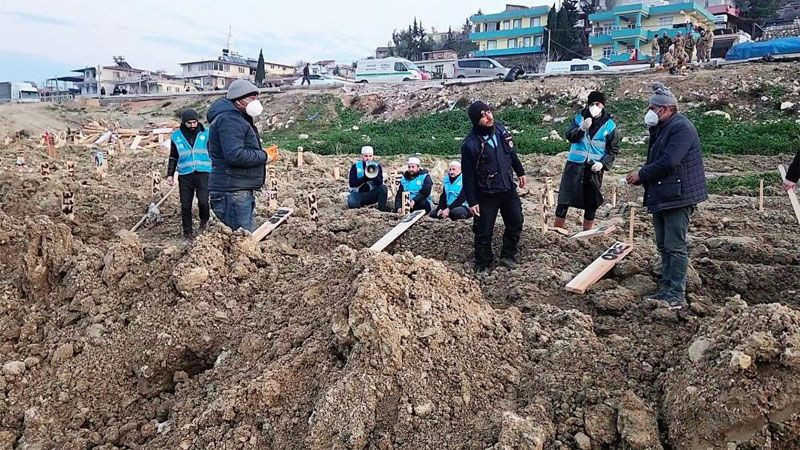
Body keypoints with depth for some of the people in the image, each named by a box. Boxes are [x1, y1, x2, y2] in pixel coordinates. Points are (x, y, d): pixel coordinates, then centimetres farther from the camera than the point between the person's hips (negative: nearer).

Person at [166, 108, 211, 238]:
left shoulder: (206, 134, 4)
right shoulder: (176, 136, 7)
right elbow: (173, 157, 15)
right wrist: (170, 174, 9)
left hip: (203, 173, -1)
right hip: (185, 175, 1)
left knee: (203, 201, -15)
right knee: (185, 205, 2)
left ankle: (204, 220, 15)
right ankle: (187, 231, 16)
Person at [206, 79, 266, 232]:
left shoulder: (238, 118, 21)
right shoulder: (229, 118, -15)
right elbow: (235, 155, -26)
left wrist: (260, 153, 10)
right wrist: (263, 155, -13)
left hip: (241, 189, 11)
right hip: (232, 191, -11)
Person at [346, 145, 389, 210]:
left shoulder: (377, 166, 2)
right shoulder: (355, 166, 0)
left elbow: (379, 183, -10)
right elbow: (352, 183, -11)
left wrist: (374, 174, -28)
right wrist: (365, 178, -22)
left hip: (371, 194, 2)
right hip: (358, 194, -1)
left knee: (383, 188, -26)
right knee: (351, 203, -34)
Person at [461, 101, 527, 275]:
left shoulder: (500, 129, -1)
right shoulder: (470, 144, -20)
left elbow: (512, 154, 16)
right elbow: (468, 176, -15)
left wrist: (520, 172, 22)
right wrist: (472, 201, -14)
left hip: (509, 190, 6)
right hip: (486, 196, -6)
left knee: (516, 224, 15)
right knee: (484, 233, 3)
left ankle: (508, 255, 36)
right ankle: (483, 264, 23)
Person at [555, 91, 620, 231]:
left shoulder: (609, 124, 0)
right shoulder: (580, 117, 2)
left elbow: (613, 149, 2)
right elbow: (569, 136, -5)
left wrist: (603, 163, -13)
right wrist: (581, 129, -24)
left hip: (595, 168, 0)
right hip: (575, 164, 0)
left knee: (591, 203, 8)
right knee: (564, 198, -2)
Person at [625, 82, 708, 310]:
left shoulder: (682, 128, -15)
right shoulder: (660, 129, 16)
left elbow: (668, 162, -24)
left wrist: (641, 175, -13)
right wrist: (641, 176, 1)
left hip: (677, 197, -10)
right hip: (660, 196, 10)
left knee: (675, 246, -6)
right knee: (663, 246, 15)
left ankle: (677, 295, 0)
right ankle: (666, 289, 24)